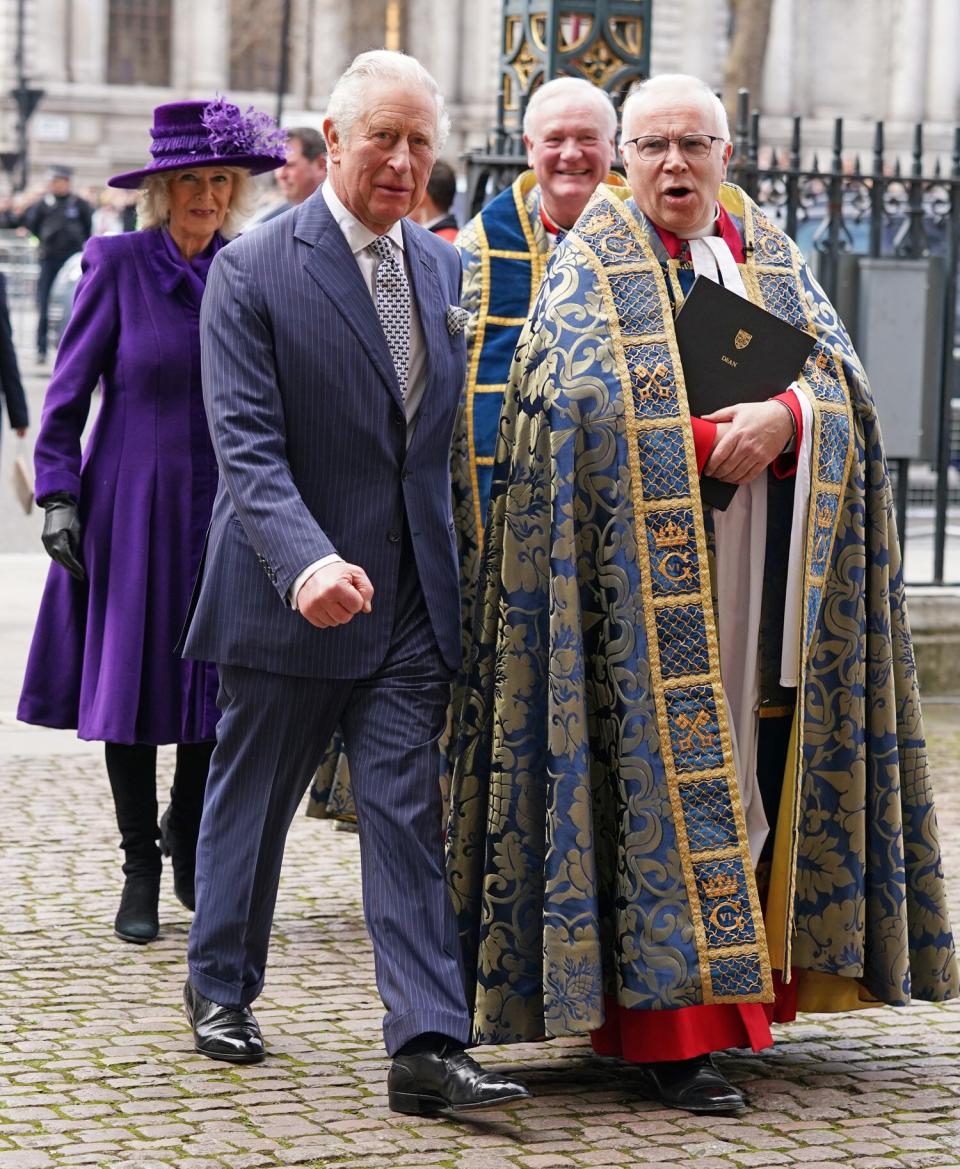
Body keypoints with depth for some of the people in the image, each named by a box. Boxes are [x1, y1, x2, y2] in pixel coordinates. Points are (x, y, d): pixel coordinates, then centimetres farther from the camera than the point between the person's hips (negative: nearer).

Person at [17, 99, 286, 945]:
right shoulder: (118, 263, -4)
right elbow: (68, 391, -1)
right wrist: (59, 496, -8)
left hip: (227, 512, 2)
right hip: (135, 511, -2)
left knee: (222, 686, 3)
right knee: (133, 684, 3)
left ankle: (189, 843, 28)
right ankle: (141, 874, 16)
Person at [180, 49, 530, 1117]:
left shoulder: (441, 267, 8)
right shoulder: (252, 271, -10)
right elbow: (247, 447, -18)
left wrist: (450, 564, 11)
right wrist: (308, 562, -33)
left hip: (410, 599, 4)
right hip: (288, 596, -4)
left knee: (408, 819, -3)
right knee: (249, 801, 13)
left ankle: (428, 1046, -5)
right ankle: (219, 988, 34)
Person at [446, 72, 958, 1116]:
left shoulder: (770, 259, 16)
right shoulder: (592, 266, 2)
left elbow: (841, 373, 5)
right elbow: (588, 405, -12)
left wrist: (782, 418, -16)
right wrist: (718, 442, -14)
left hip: (763, 592, 5)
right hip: (650, 583, -5)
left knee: (756, 779, 5)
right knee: (664, 784, -8)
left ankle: (737, 982, 17)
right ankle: (668, 1032, -7)